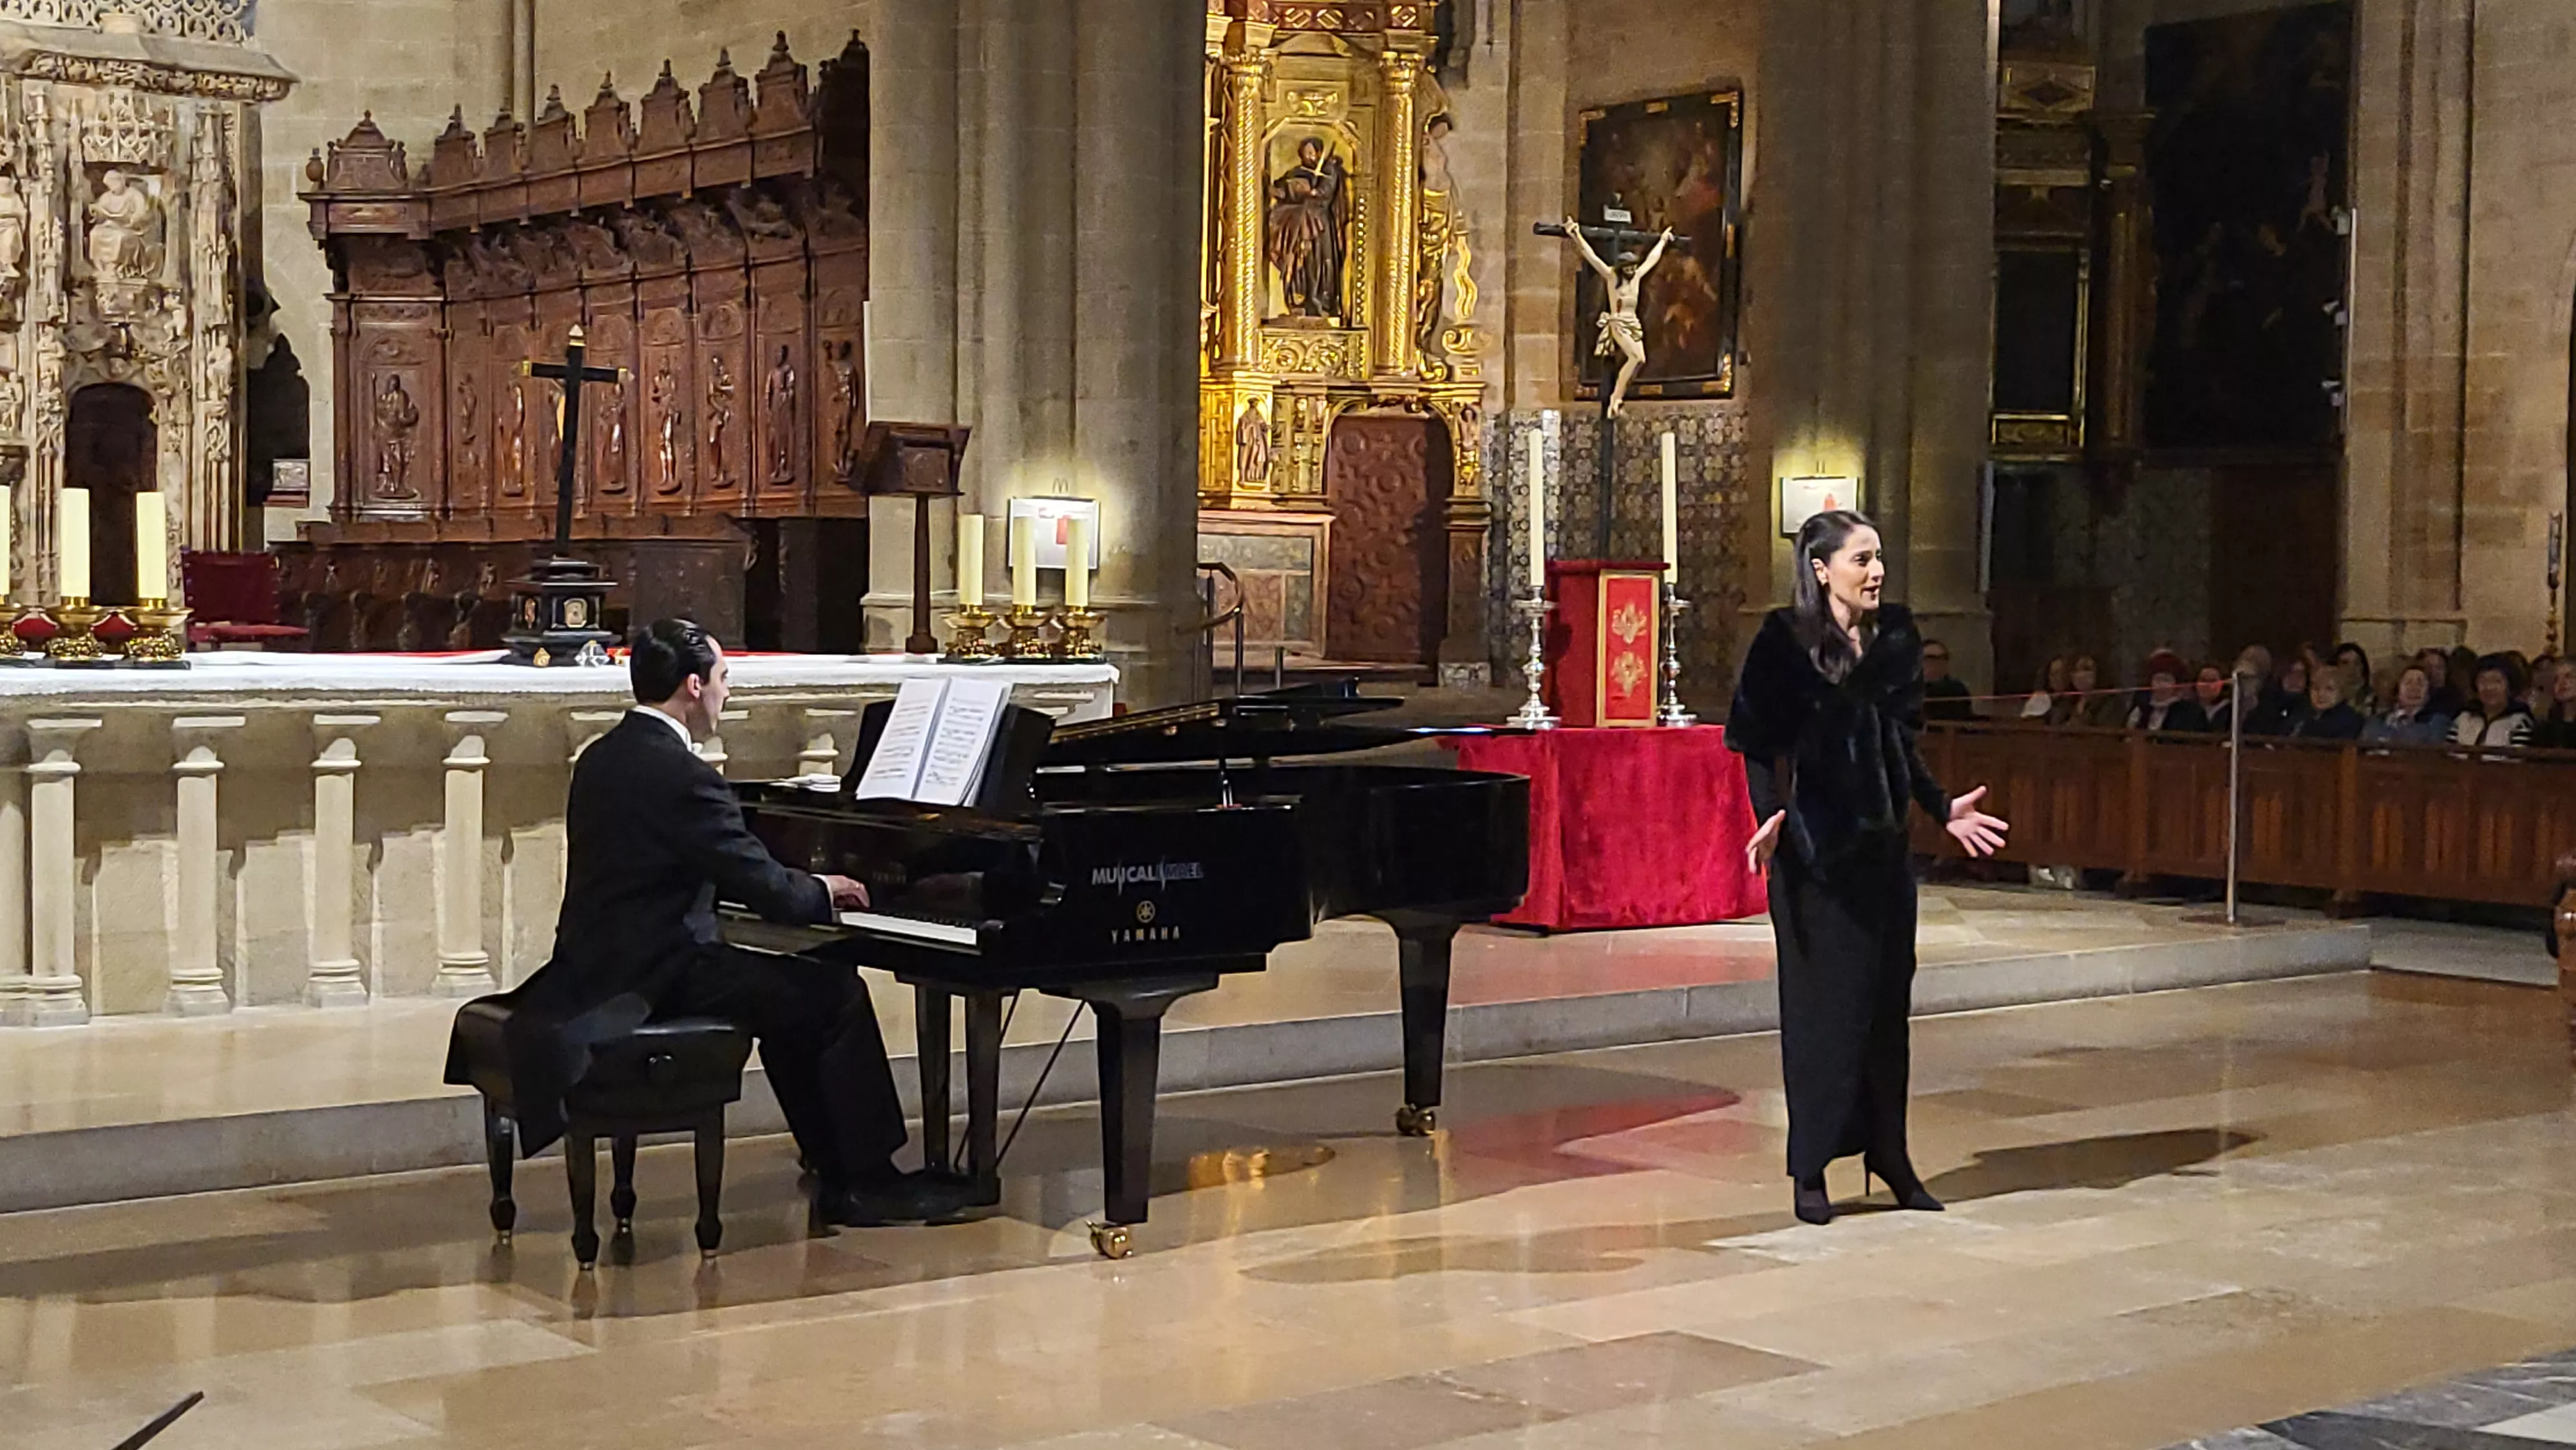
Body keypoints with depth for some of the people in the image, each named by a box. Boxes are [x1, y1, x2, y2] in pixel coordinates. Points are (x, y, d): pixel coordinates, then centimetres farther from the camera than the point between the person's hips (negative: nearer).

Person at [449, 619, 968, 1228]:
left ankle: (832, 1162, 25)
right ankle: (862, 1183, 4)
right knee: (837, 995, -3)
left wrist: (808, 888, 16)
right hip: (654, 975, -10)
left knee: (791, 991, 22)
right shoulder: (683, 777, -19)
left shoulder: (603, 759, 10)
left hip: (601, 964, 10)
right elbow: (762, 886, -16)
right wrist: (823, 892, 5)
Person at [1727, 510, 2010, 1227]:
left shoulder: (1895, 637, 6)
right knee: (1823, 998, 0)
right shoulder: (1785, 642, -9)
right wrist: (1771, 816, -25)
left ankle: (1888, 1153, 21)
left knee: (1887, 994, 9)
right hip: (1814, 847, -5)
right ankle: (1811, 1167, 10)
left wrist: (1943, 808, 11)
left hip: (1883, 843, 5)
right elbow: (1762, 745, -11)